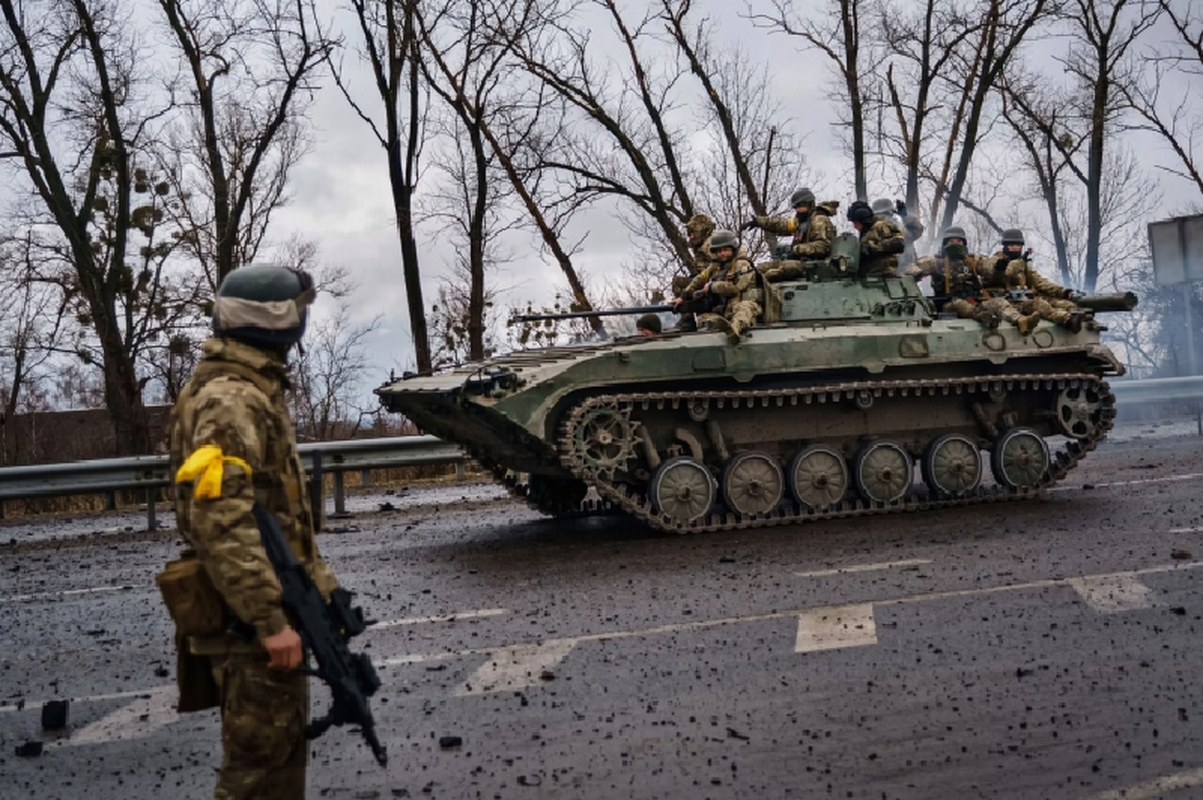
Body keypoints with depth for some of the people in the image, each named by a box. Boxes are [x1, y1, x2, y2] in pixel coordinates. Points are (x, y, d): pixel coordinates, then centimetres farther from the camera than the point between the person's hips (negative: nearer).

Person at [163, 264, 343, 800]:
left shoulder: (258, 394, 15)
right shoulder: (228, 400, -17)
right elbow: (221, 521, -27)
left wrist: (320, 585, 20)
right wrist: (270, 618, -27)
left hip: (273, 610, 10)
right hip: (251, 621, -10)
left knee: (283, 747, 19)